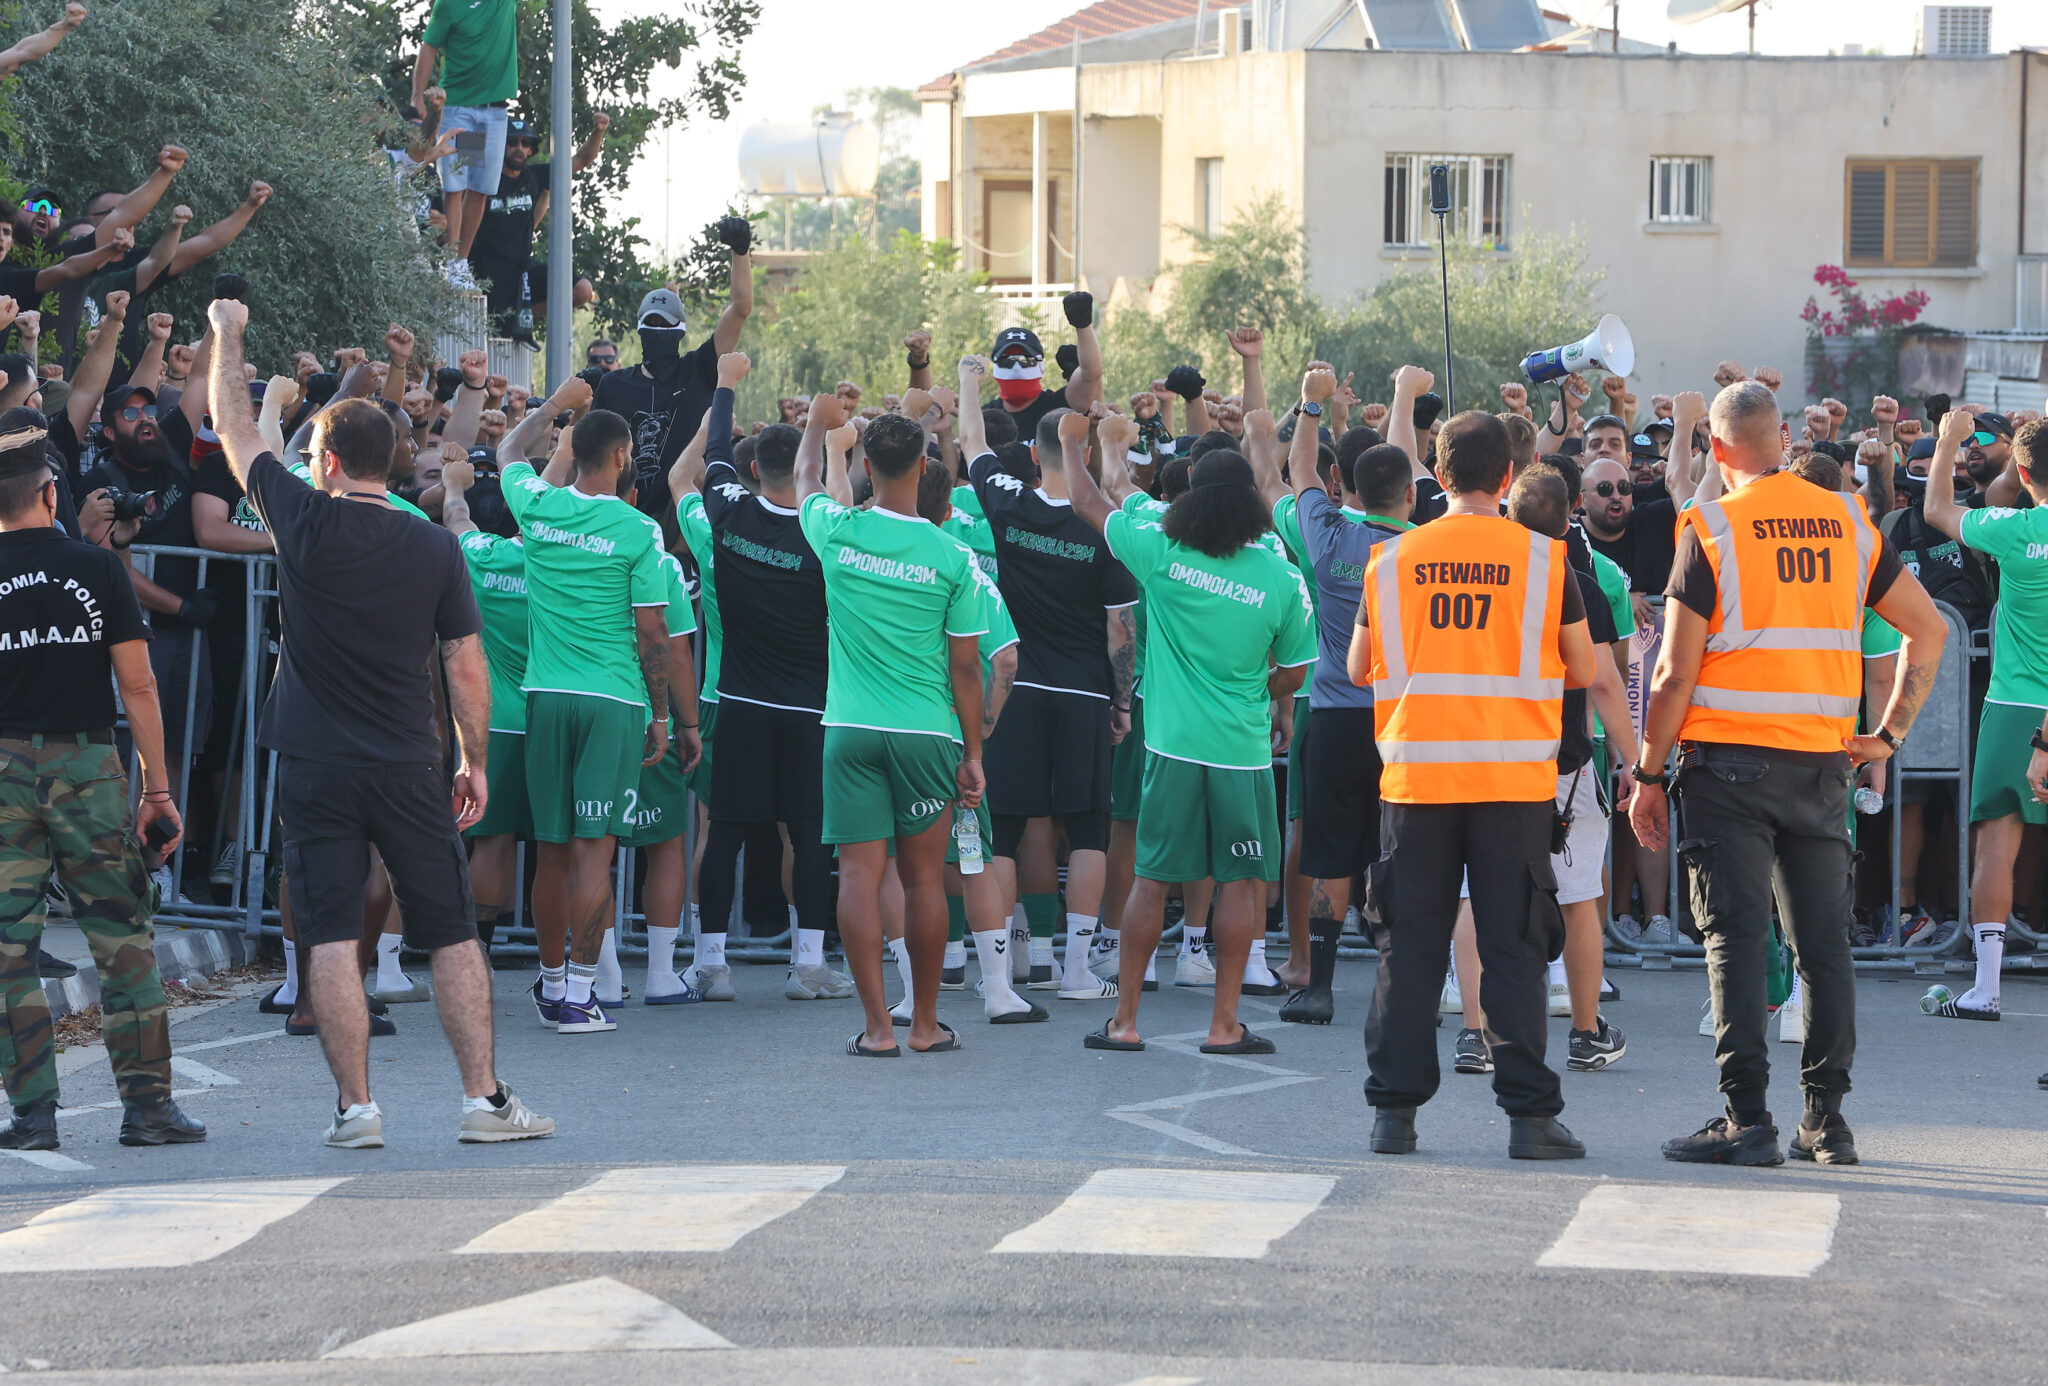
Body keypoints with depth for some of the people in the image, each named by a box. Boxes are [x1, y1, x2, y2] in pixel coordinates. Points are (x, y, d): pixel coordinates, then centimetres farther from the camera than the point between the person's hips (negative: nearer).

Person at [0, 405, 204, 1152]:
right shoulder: (97, 567, 0)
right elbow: (137, 685, -2)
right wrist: (159, 790, 4)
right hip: (87, 763, 0)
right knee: (122, 937, 6)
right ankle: (148, 1103, 3)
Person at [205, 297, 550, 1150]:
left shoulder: (307, 524, -7)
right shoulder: (435, 548, -1)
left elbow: (233, 430, 6)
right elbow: (466, 664, 1)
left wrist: (227, 336, 19)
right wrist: (474, 759, 12)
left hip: (316, 767, -1)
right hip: (410, 768, 2)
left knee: (331, 938, 1)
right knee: (453, 935, 7)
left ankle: (356, 1108, -2)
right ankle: (484, 1099, 4)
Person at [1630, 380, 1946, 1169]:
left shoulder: (1711, 530, -7)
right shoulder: (1848, 524, 7)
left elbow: (1675, 674, -9)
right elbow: (1929, 629, 11)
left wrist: (1648, 777, -1)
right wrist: (1890, 733, 13)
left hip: (1730, 759, -4)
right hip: (1822, 761, 4)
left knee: (1736, 937, -2)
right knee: (1823, 941, 9)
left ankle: (1748, 1121, -6)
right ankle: (1827, 1122, 12)